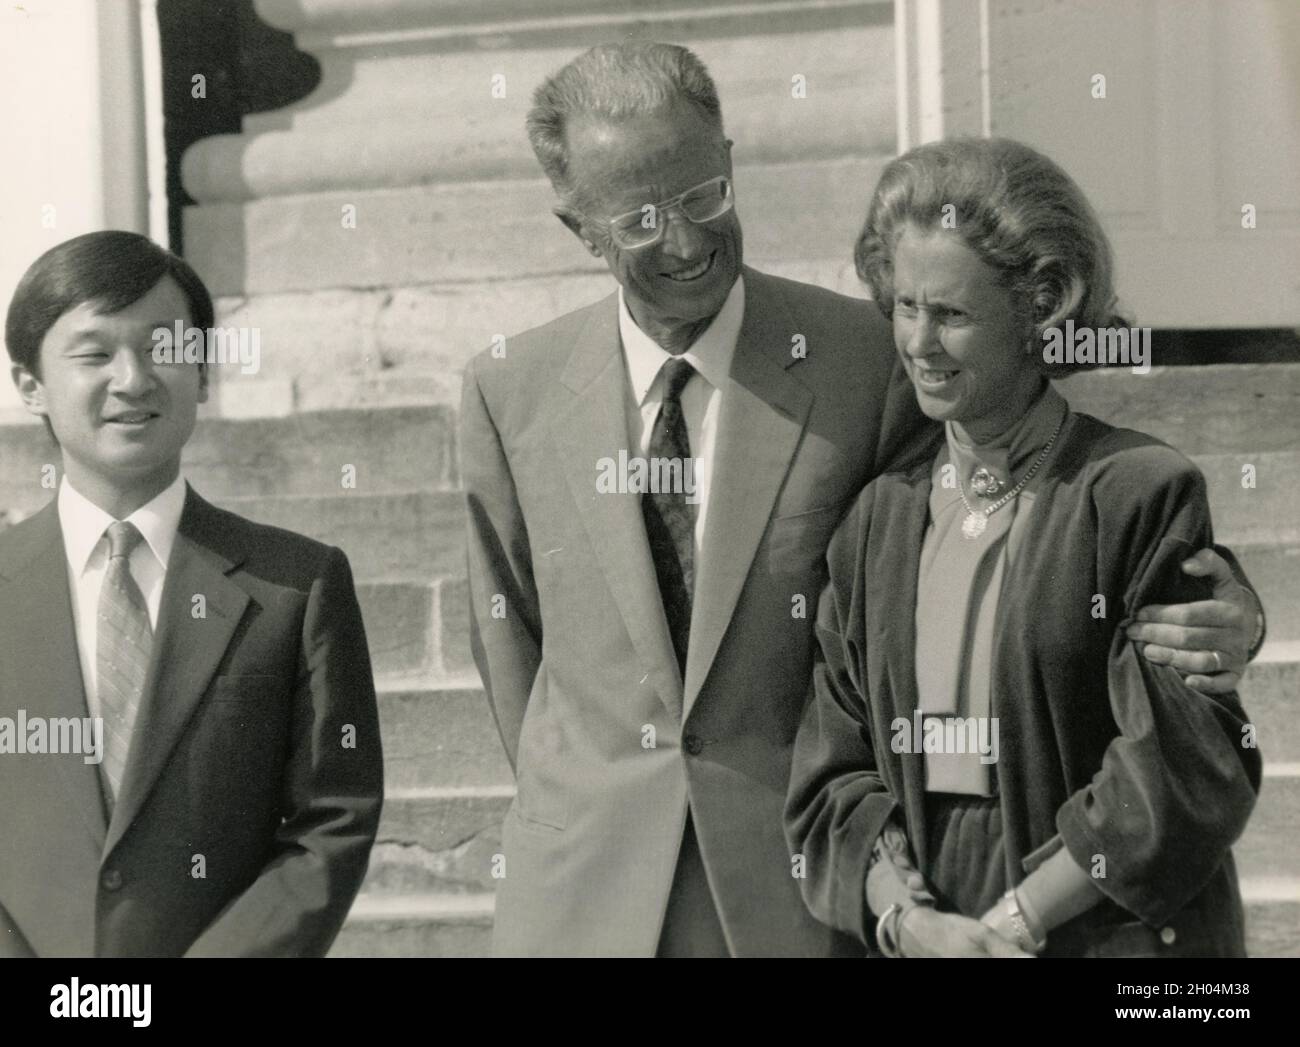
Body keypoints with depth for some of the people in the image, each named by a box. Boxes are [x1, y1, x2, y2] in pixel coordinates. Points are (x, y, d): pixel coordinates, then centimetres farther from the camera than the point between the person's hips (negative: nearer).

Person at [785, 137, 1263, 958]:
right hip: (919, 941, 4)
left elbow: (1185, 773, -13)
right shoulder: (881, 514, 6)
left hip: (1116, 938, -4)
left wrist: (1012, 921, -13)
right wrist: (907, 919, -11)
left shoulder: (1142, 493, -9)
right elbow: (836, 774, 5)